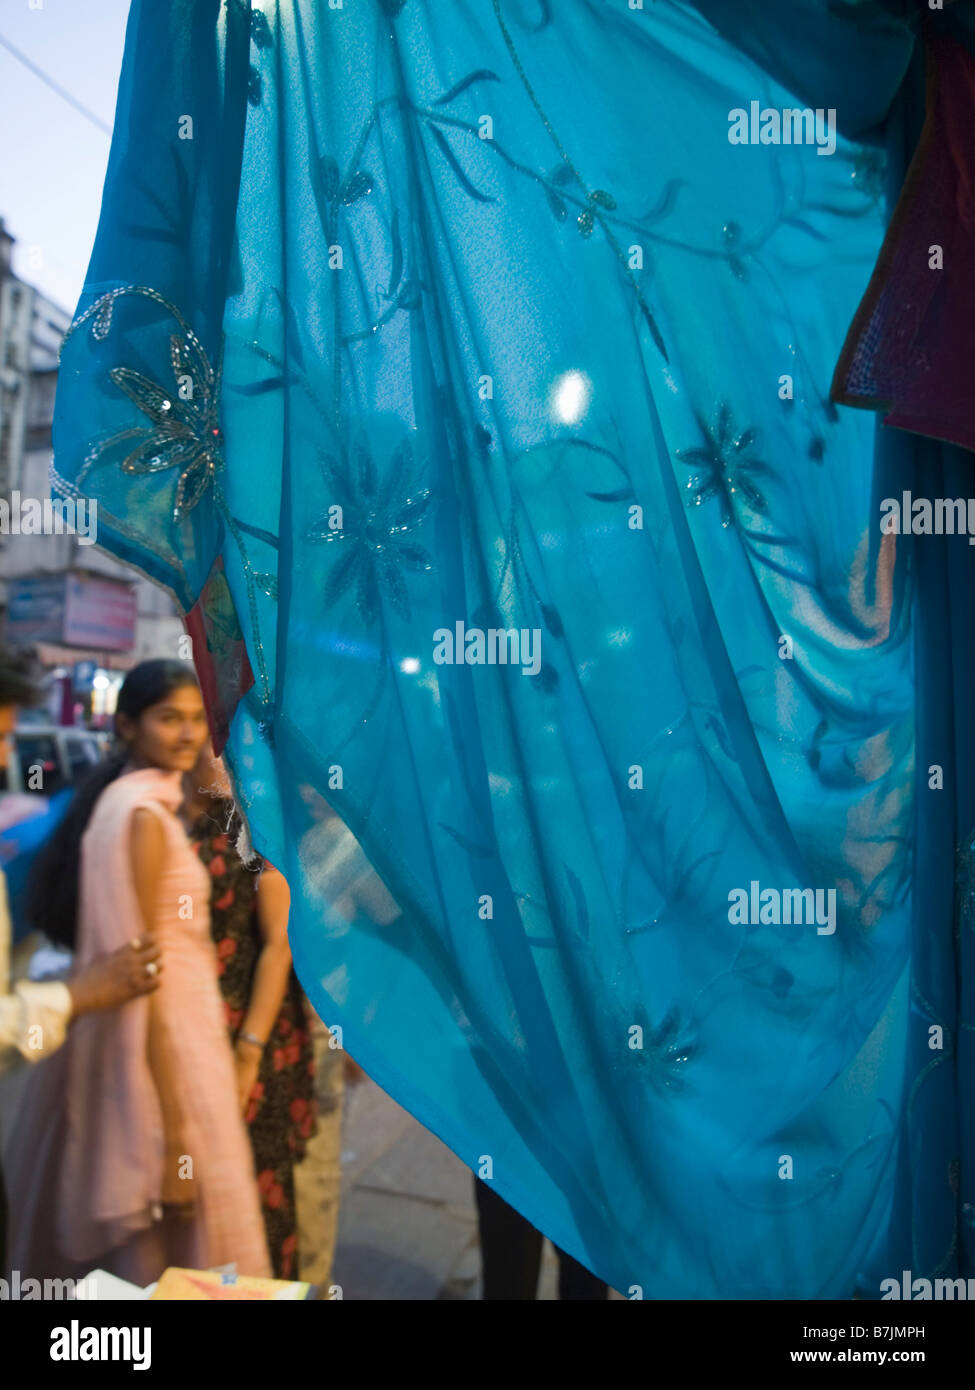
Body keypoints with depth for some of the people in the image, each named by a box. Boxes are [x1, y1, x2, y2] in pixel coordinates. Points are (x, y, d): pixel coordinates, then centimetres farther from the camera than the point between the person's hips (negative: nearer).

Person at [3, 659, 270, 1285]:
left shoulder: (124, 800, 10)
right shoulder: (144, 815, -19)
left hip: (164, 1031, 9)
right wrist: (174, 1132, -20)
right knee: (173, 1248, 5)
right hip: (163, 1046, -9)